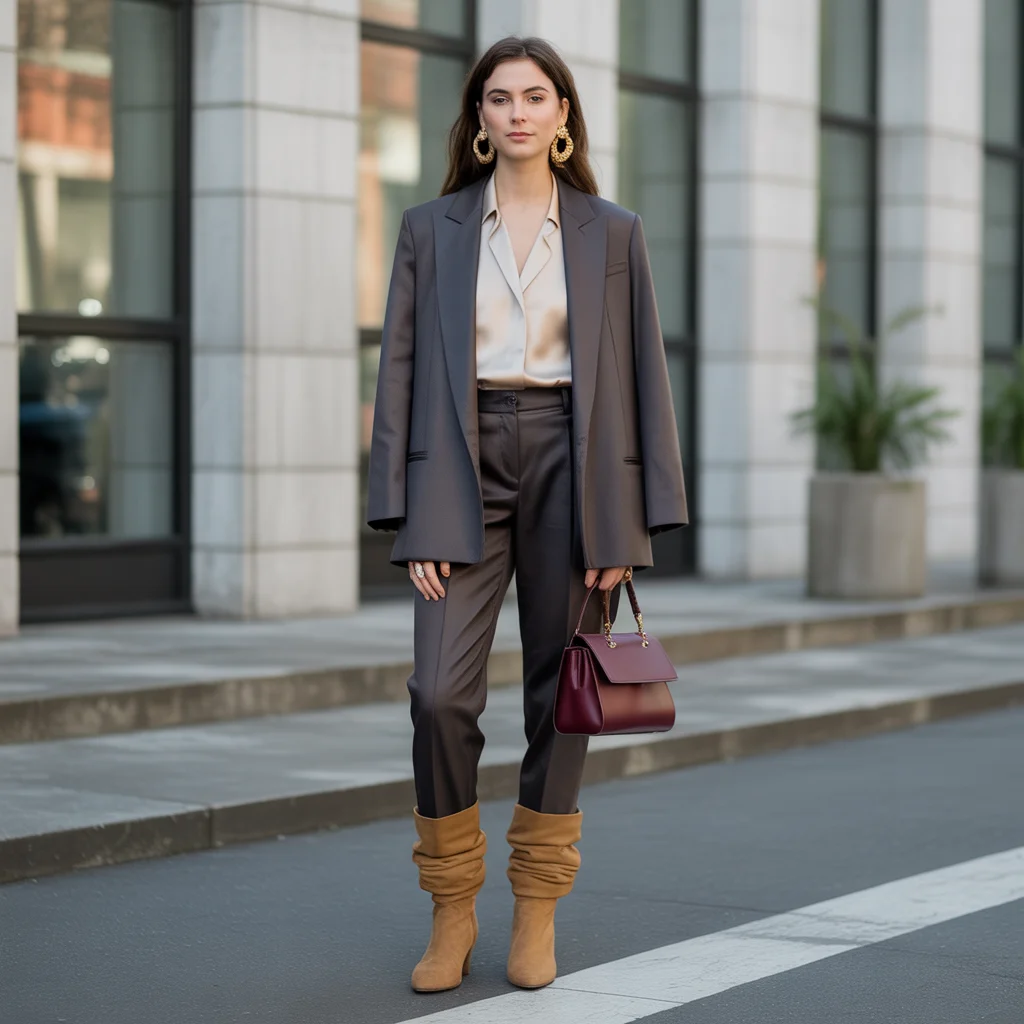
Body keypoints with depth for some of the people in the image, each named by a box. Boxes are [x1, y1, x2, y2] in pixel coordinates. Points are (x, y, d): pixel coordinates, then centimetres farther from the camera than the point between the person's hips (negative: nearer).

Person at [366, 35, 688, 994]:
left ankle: (537, 913, 15)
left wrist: (631, 522, -3)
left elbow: (642, 376, 4)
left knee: (559, 696, 3)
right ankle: (451, 912, 5)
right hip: (463, 473, 0)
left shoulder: (611, 232, 5)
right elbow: (400, 372, 4)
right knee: (440, 693, -10)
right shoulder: (429, 229, 6)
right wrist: (405, 518, -5)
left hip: (570, 465, 0)